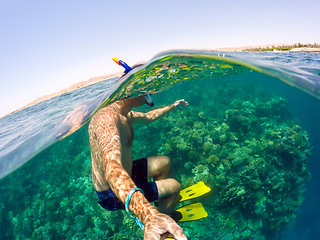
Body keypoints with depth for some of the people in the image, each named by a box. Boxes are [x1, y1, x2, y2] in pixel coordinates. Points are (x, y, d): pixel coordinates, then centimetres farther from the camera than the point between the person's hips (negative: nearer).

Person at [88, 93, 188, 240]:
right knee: (174, 186, -2)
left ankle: (159, 199, 39)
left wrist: (173, 106, 32)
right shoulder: (106, 118, -36)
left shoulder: (125, 114, -3)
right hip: (113, 194, -9)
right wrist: (148, 215, -68)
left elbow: (149, 117, 21)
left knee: (164, 162, 17)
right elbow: (112, 168, -53)